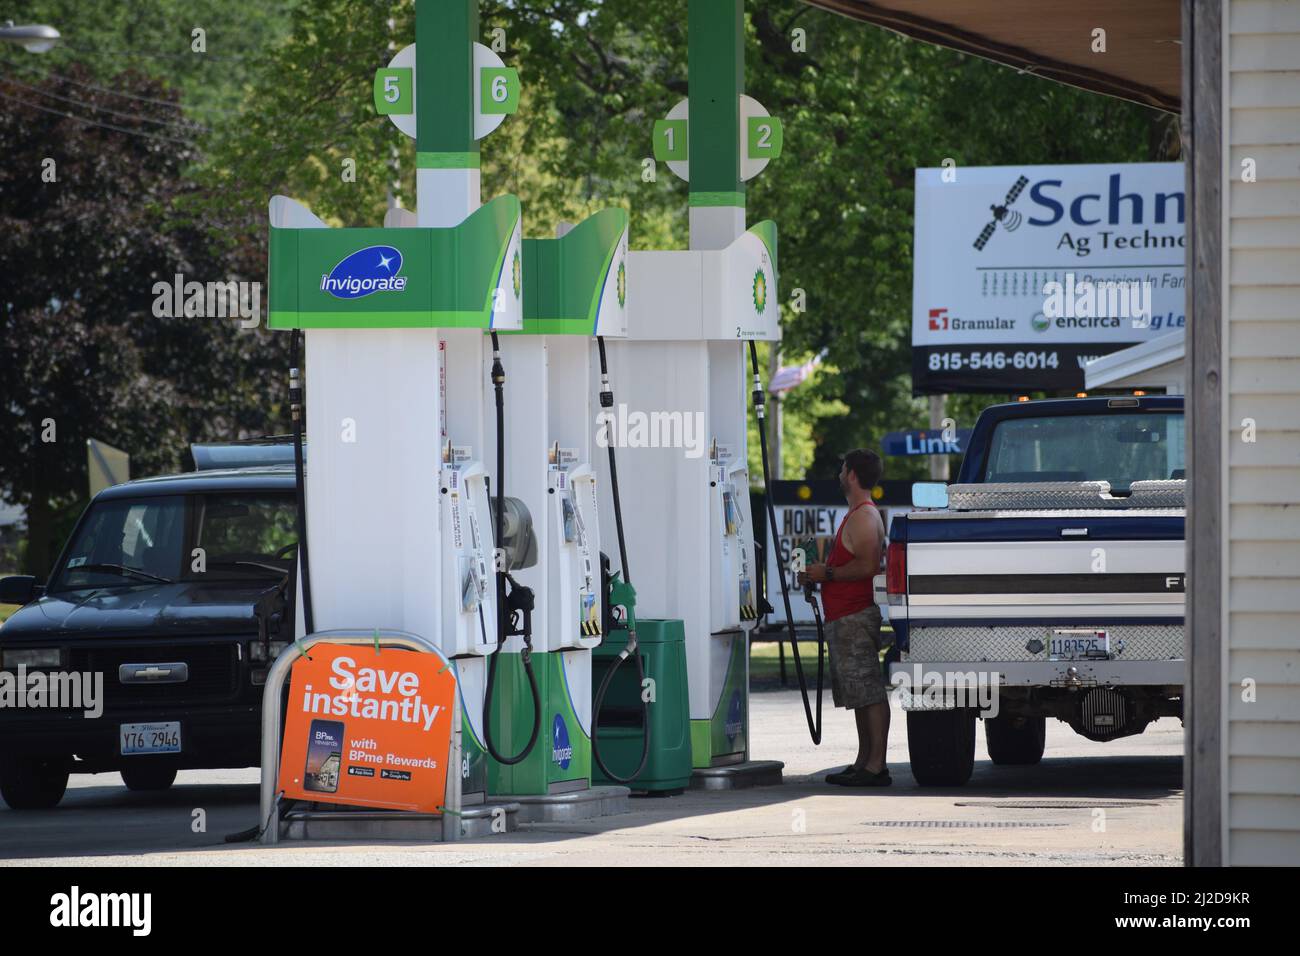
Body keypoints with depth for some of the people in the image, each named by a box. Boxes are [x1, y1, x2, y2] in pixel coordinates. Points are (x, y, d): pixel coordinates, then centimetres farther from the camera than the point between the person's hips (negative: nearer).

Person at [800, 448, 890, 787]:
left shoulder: (863, 518, -13)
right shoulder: (859, 515, 21)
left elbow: (867, 566, -24)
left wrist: (827, 574, -15)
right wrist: (823, 572, 18)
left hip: (855, 616, -11)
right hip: (845, 617, 11)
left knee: (869, 693, -12)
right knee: (862, 694, 13)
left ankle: (876, 765, -14)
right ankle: (864, 762, 18)